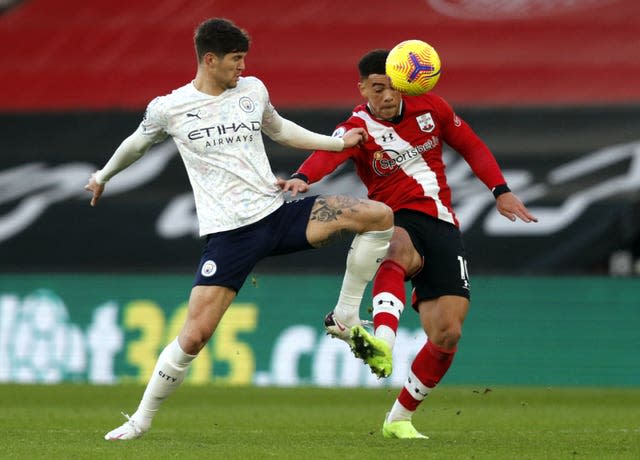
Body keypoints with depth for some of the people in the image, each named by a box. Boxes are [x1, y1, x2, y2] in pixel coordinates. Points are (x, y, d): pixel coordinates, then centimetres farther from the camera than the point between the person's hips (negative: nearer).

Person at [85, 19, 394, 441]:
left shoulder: (253, 90, 7)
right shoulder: (170, 109, -3)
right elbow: (138, 144, 19)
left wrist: (338, 142, 23)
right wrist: (103, 176, 35)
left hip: (279, 213, 4)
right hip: (228, 233, -4)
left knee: (379, 215, -15)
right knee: (193, 336, -12)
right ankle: (142, 419, 9)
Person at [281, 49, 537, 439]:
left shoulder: (431, 108, 5)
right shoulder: (359, 128, -8)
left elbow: (471, 146, 19)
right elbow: (330, 152, -30)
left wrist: (501, 191, 9)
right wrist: (302, 178, -52)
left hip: (441, 224, 4)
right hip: (396, 221, -4)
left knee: (447, 334, -8)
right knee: (399, 251, -43)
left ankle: (400, 417, 11)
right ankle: (382, 341, -68)